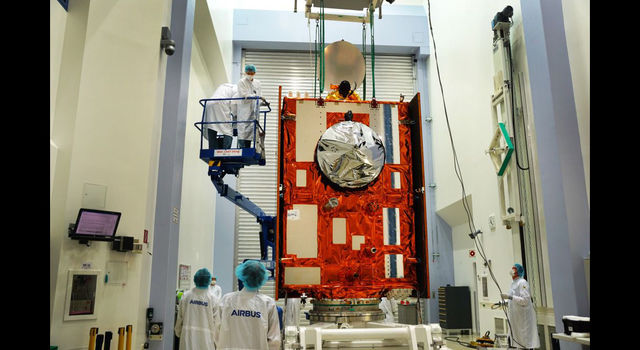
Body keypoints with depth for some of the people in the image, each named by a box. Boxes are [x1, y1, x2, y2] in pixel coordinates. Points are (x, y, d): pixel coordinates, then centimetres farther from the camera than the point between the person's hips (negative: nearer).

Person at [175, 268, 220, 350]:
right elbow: (216, 321, -6)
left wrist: (178, 333, 21)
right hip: (205, 337, -2)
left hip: (188, 336, 3)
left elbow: (179, 317, 6)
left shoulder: (186, 295, 0)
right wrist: (216, 340, 5)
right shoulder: (213, 299, -7)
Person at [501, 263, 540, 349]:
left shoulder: (522, 282, -13)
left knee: (527, 342, -4)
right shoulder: (513, 283, 14)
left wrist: (510, 297, -26)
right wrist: (506, 302, 11)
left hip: (524, 317, -9)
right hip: (516, 317, 9)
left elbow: (525, 300, -21)